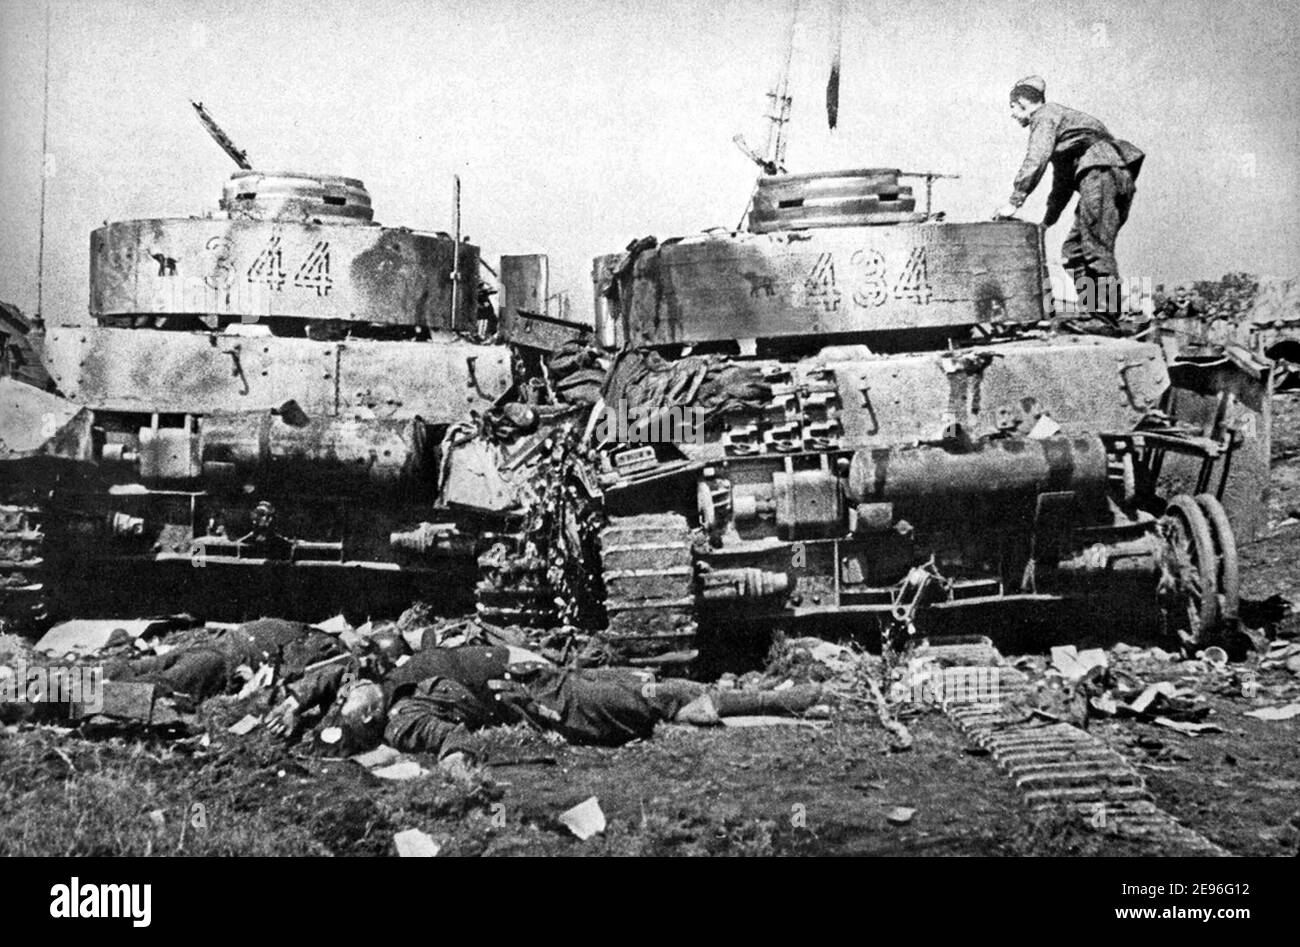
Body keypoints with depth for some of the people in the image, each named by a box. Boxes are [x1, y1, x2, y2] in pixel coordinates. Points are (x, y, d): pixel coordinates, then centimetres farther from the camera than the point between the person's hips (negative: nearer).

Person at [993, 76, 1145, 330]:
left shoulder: (1045, 116, 4)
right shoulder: (1063, 117, 33)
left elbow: (1036, 160, -12)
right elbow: (1062, 179, 36)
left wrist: (1014, 202, -13)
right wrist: (1048, 220, 35)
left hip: (1101, 173, -10)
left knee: (1097, 249, -13)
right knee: (1074, 250, 9)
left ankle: (1105, 318, -17)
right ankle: (1092, 313, 3)